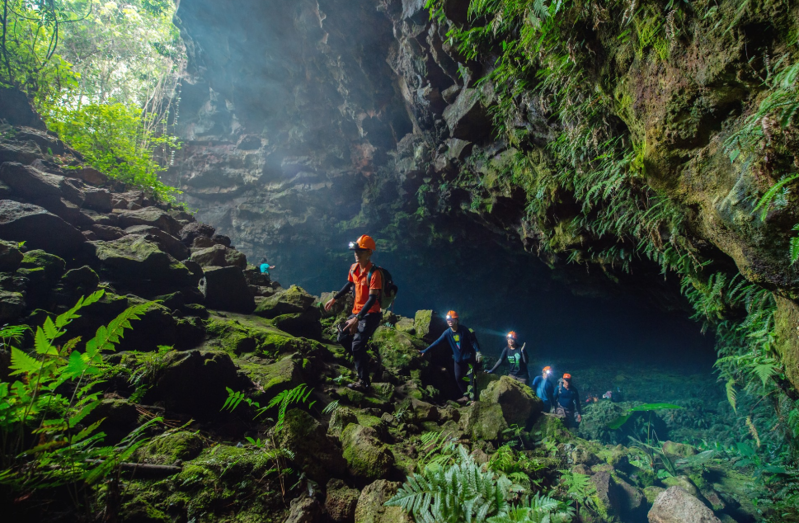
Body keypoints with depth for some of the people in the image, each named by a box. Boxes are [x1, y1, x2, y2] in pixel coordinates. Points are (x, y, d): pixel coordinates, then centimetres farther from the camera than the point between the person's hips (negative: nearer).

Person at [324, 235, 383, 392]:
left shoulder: (374, 273, -22)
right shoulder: (354, 268, 1)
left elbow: (372, 299, -27)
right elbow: (349, 285, 20)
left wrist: (357, 319, -32)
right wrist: (334, 299, 22)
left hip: (370, 314, -8)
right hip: (356, 312, 8)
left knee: (357, 345, -16)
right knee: (343, 338, 15)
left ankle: (364, 382, -5)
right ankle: (362, 360, 35)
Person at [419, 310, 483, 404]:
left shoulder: (464, 330, -15)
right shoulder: (447, 333, -6)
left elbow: (473, 341, -12)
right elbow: (437, 342, -8)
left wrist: (478, 352, -25)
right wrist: (425, 350, -12)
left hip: (469, 357, -5)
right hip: (458, 358, 5)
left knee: (471, 377, -4)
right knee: (458, 378, 8)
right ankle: (466, 396, 22)